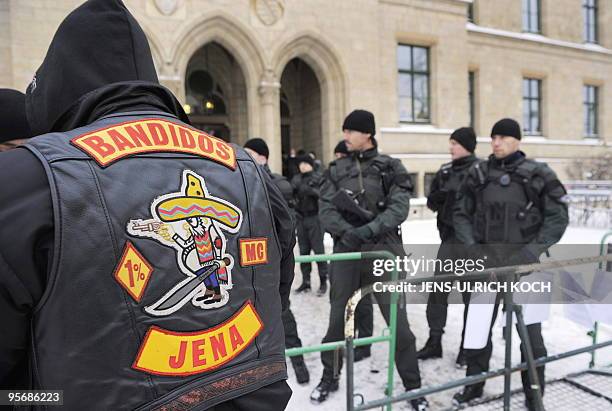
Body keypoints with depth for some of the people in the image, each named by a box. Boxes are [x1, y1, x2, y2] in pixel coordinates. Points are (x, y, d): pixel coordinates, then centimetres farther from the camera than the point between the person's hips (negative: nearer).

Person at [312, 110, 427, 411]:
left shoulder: (390, 168, 1)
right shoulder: (337, 170, 8)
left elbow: (399, 208, -10)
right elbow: (325, 209, -1)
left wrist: (368, 229, -23)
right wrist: (346, 231, -19)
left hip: (383, 251, -2)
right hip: (346, 251, 2)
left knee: (397, 319, 1)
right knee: (337, 317, 11)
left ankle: (413, 385, 19)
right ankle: (329, 377, 30)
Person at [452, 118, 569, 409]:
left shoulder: (538, 175, -3)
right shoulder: (478, 174, 4)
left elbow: (557, 218, -2)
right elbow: (461, 213, 8)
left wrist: (531, 251, -12)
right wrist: (472, 247, -5)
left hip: (523, 264, -2)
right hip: (486, 261, 3)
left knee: (530, 329, 5)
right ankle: (474, 383, 28)